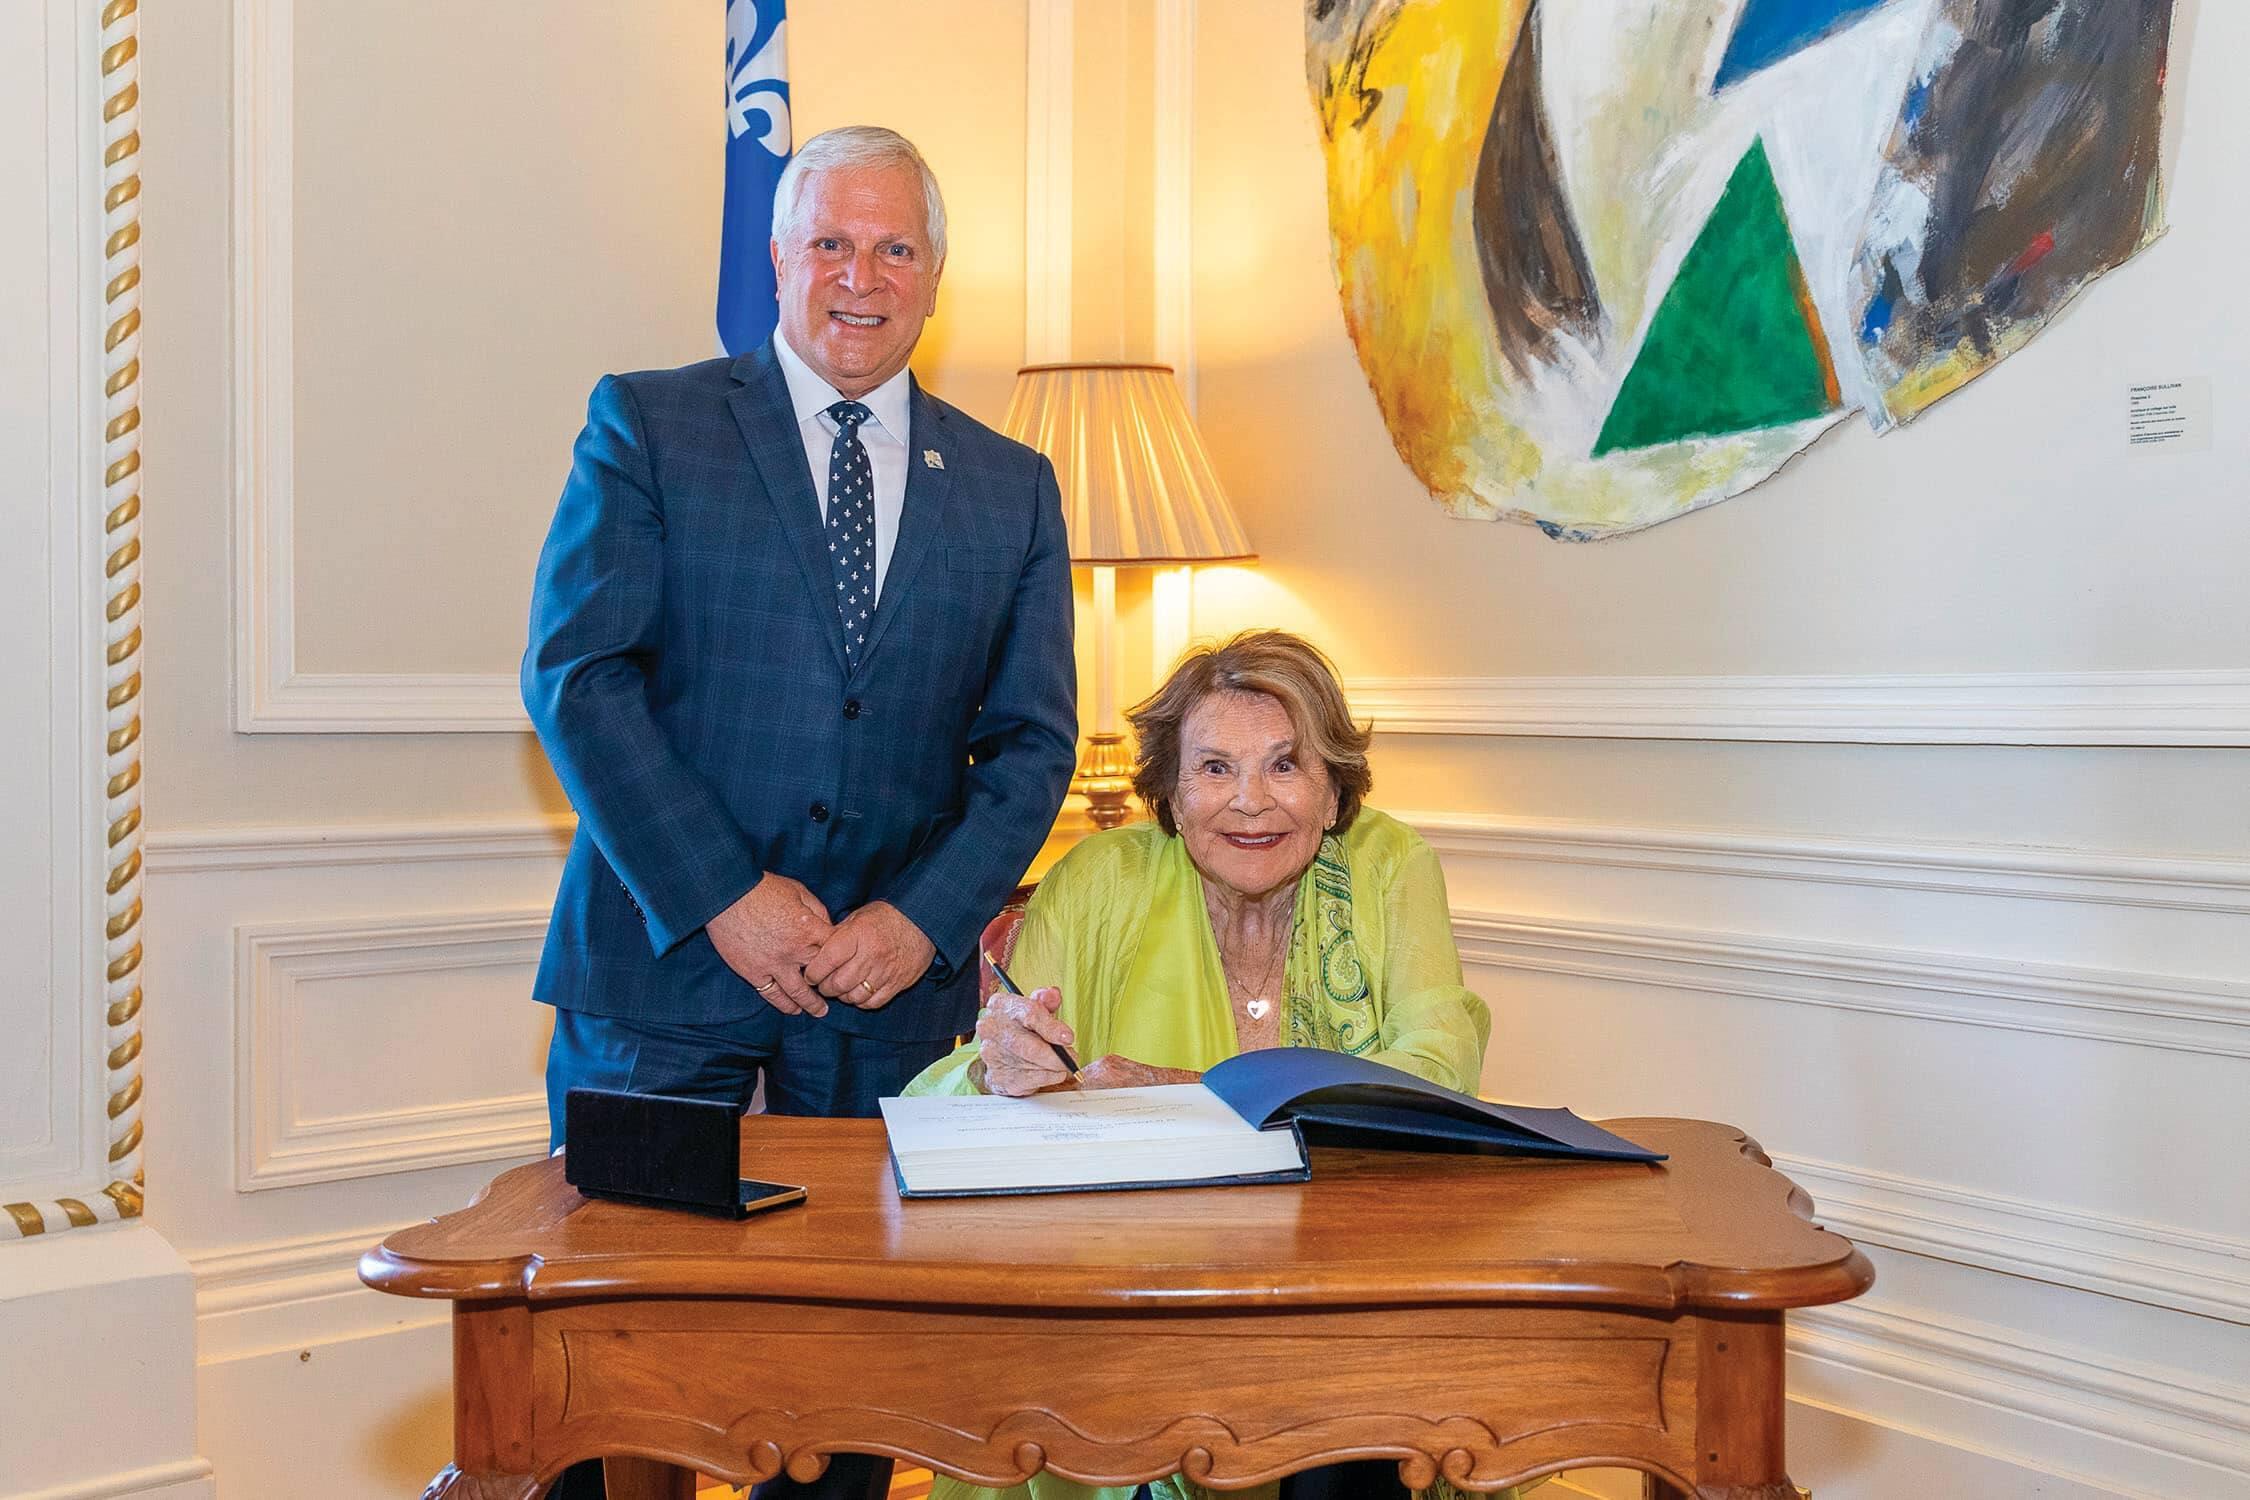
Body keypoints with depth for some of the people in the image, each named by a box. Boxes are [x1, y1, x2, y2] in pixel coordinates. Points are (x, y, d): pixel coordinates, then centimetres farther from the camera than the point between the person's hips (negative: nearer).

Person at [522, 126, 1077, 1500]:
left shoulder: (1010, 487, 10)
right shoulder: (648, 425, 2)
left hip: (895, 977, 3)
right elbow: (575, 674, -7)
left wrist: (923, 919, -7)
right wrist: (721, 896, -13)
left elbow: (1033, 741, 7)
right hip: (665, 961, -2)